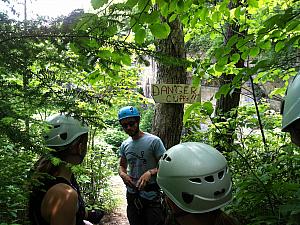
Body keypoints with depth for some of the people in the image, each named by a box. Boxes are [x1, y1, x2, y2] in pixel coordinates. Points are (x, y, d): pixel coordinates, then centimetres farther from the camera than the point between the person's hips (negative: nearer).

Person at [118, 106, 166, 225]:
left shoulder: (154, 141, -11)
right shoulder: (124, 145, 7)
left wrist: (150, 172, -28)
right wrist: (123, 174, -5)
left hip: (151, 196, -5)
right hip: (132, 195, 6)